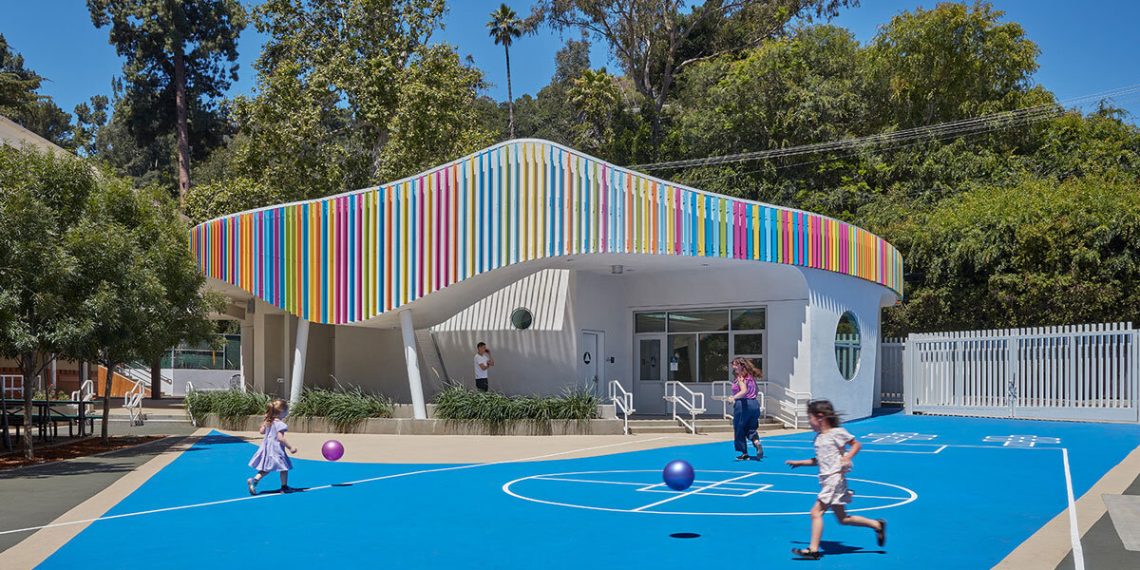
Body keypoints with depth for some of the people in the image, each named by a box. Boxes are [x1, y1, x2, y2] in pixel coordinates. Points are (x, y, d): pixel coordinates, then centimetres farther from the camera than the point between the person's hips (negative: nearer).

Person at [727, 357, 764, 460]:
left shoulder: (740, 377, -9)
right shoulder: (750, 376, 14)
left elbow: (744, 391, -25)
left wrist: (734, 397, -38)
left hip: (742, 404, -7)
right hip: (754, 404, 7)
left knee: (739, 429, 6)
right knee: (751, 429, 14)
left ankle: (744, 453, 8)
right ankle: (758, 444, -14)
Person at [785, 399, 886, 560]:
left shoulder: (837, 432, -9)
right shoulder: (819, 437, 14)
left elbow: (856, 444, -2)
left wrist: (847, 458, -17)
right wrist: (800, 463, 24)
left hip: (835, 479, -9)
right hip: (826, 480, 9)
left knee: (816, 512, -12)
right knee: (842, 519, 13)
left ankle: (813, 550, -9)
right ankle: (877, 525, 24)